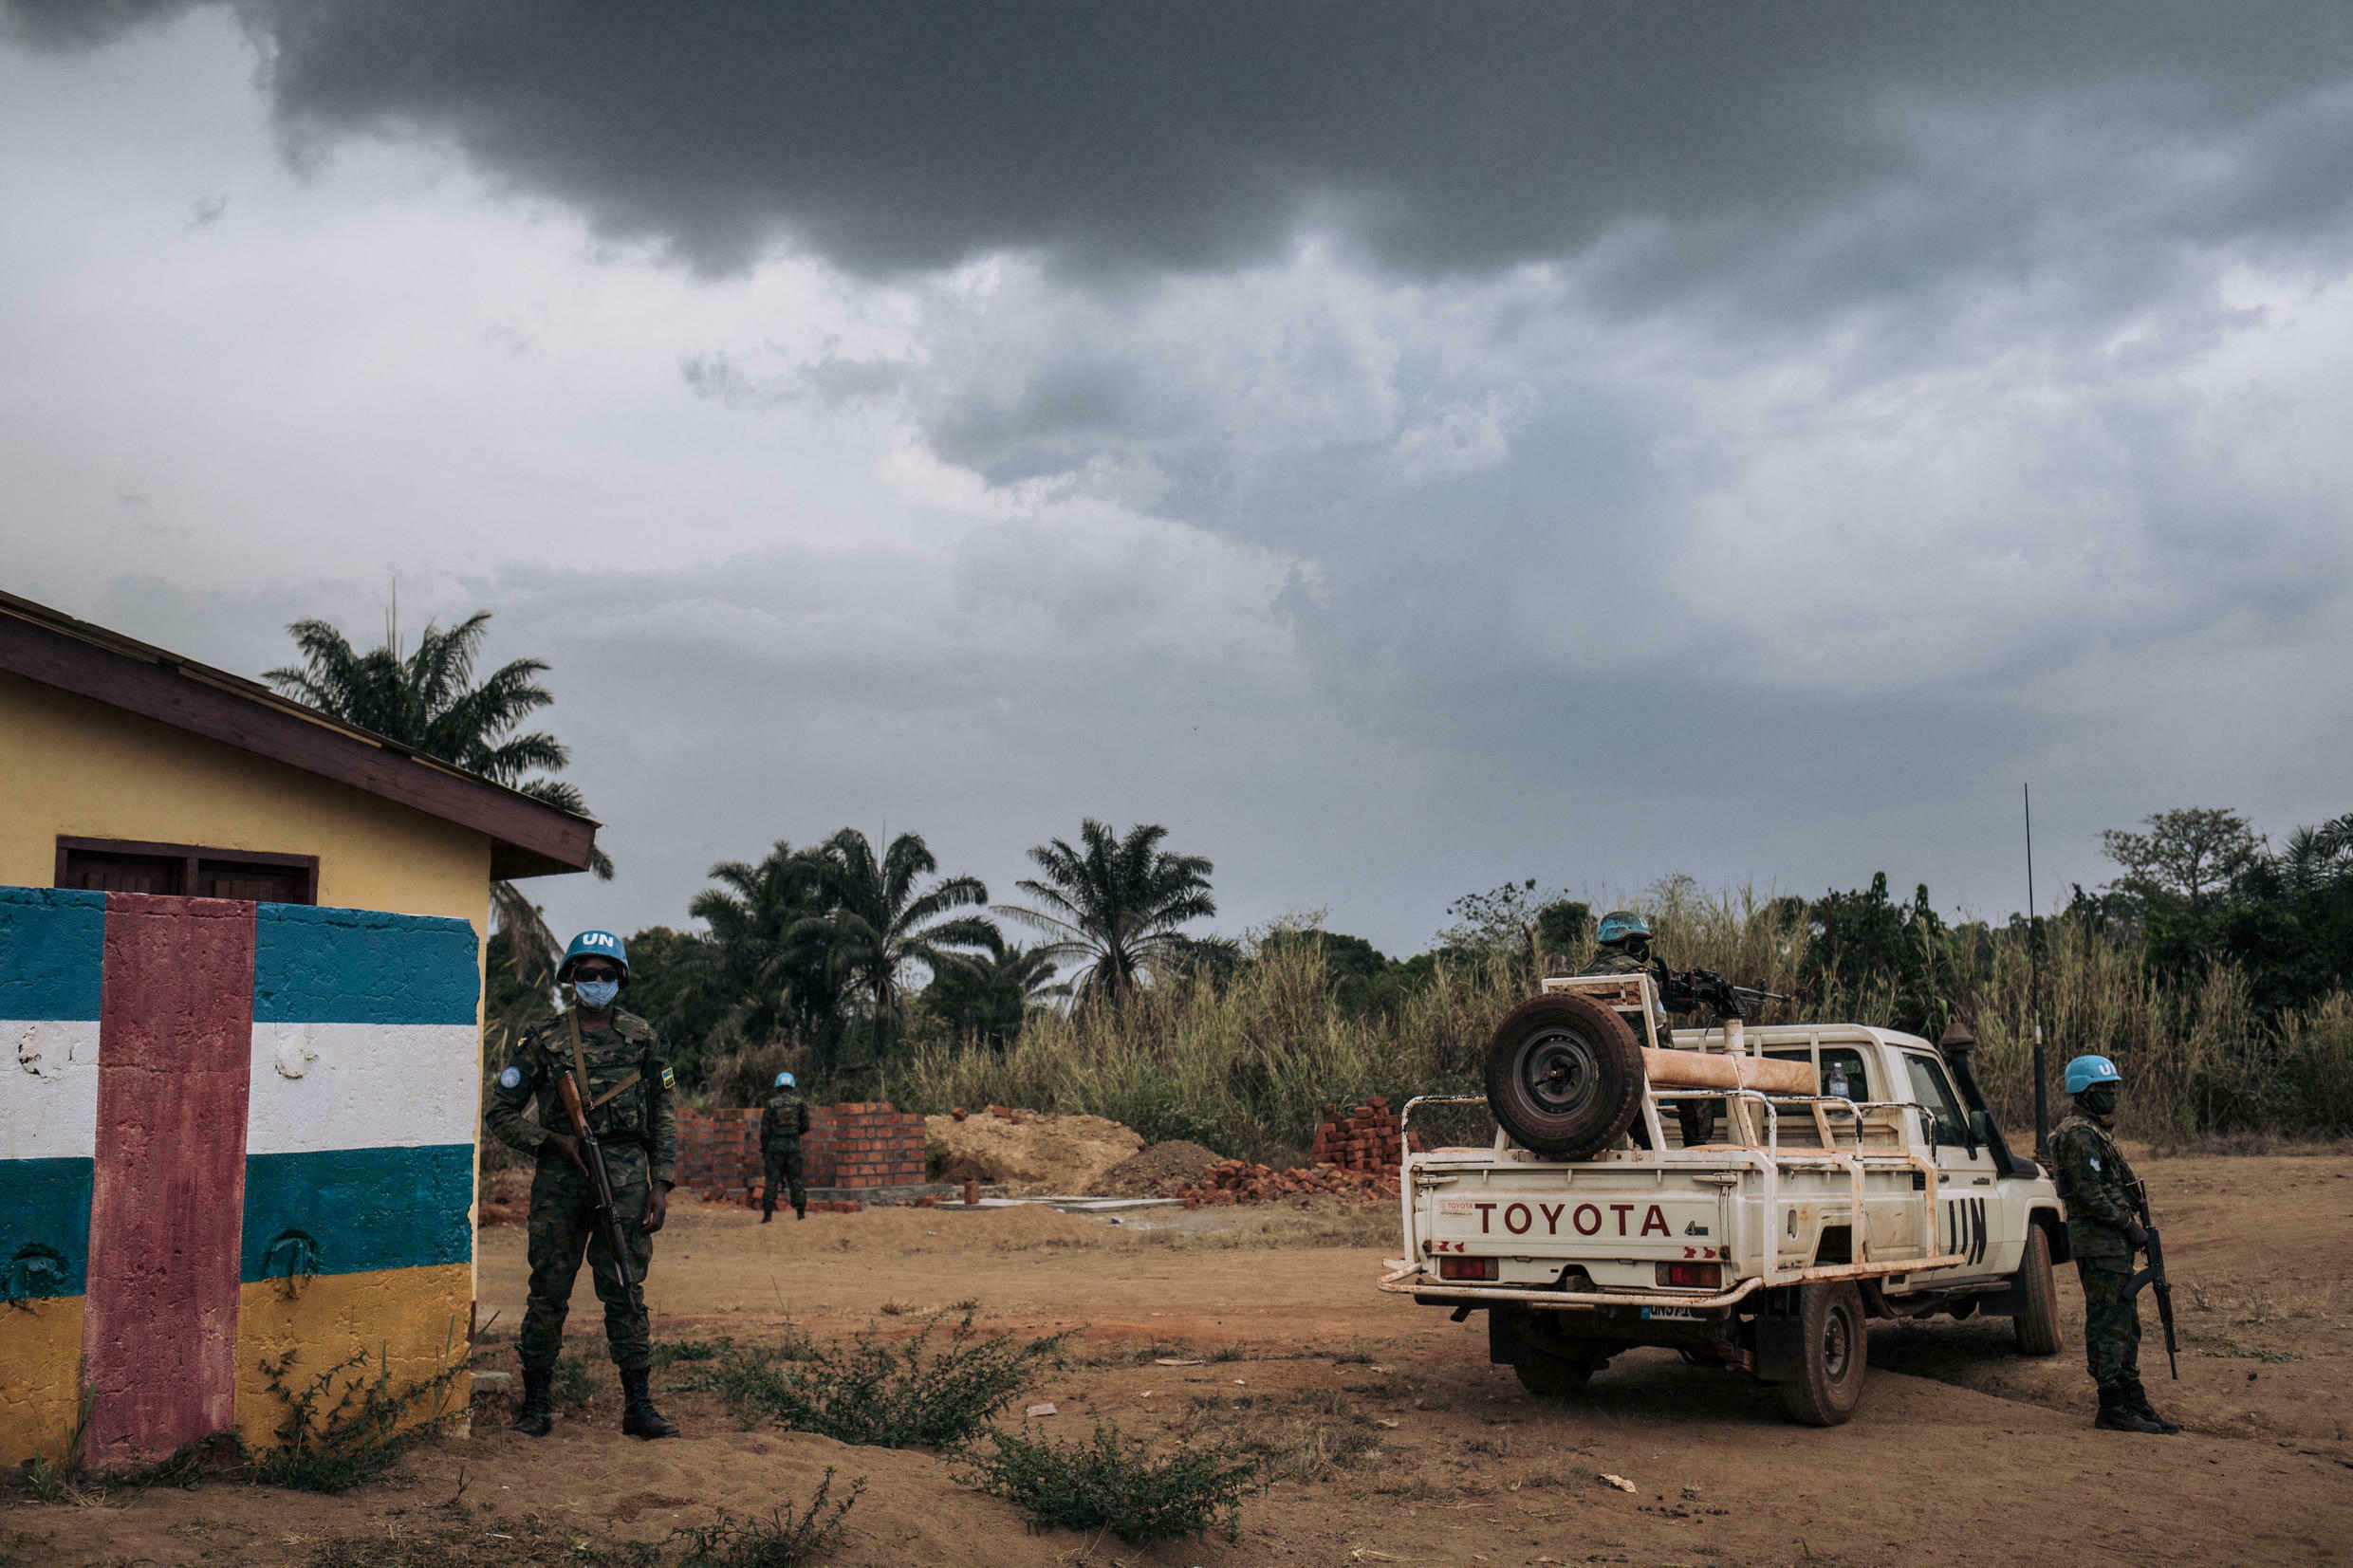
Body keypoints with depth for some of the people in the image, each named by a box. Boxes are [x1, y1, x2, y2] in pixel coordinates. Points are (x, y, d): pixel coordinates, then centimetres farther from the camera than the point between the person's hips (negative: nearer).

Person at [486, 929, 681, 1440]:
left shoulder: (642, 1037, 10)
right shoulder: (543, 1039, 5)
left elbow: (663, 1116, 10)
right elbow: (502, 1112, 7)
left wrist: (661, 1184, 2)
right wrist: (554, 1142, -7)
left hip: (626, 1177, 1)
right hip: (560, 1177, -1)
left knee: (625, 1292, 2)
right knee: (548, 1292, 3)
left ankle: (638, 1406, 5)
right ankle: (535, 1404, 14)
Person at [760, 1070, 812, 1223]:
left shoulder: (771, 1104, 0)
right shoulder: (799, 1103, 3)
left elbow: (765, 1128, -1)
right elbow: (805, 1126, 7)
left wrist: (763, 1147, 7)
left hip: (775, 1144, -1)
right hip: (794, 1144, 1)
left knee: (772, 1180, 2)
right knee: (795, 1179, 7)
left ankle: (768, 1213, -3)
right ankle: (800, 1213, 4)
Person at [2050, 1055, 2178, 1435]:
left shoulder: (2098, 1132, 19)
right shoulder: (2080, 1135, -15)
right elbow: (2091, 1194, -21)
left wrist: (2131, 1226, 16)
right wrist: (2129, 1225, -16)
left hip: (2113, 1243, 11)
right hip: (2098, 1244, -11)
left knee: (2126, 1325, 13)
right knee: (2108, 1325, -7)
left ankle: (2135, 1403, 19)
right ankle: (2112, 1408, -3)